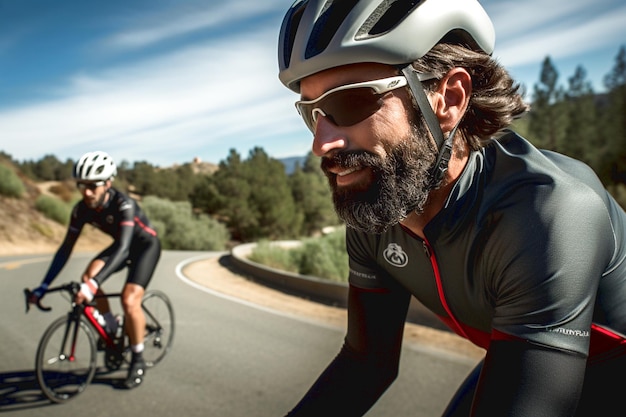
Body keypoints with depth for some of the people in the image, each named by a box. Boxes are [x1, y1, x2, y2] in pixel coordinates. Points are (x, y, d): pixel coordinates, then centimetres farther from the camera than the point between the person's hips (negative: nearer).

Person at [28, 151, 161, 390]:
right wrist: (44, 286, -17)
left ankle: (137, 360, 1)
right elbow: (66, 248, -12)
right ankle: (111, 328, 7)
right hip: (122, 245, 6)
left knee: (129, 300, -21)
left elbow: (123, 248, -44)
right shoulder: (82, 208, -16)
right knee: (89, 276, -18)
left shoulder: (123, 205, -34)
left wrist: (93, 285, -54)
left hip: (146, 245, -6)